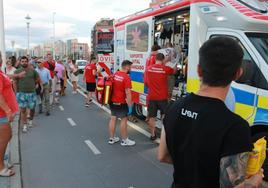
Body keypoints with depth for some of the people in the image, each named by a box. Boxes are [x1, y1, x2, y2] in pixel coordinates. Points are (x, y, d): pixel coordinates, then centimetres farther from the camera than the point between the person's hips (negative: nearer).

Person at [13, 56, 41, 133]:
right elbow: (15, 83, 3)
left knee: (32, 108, 9)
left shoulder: (33, 70, 1)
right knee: (23, 110, 1)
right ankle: (24, 125, 11)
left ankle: (31, 120, 36)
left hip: (32, 93, 1)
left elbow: (38, 80, 13)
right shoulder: (17, 71, 0)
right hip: (21, 93, -1)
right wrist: (16, 93, -1)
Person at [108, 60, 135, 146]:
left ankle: (112, 138, 23)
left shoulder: (115, 74, 6)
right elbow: (128, 93, -22)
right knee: (124, 120, 3)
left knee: (113, 118, 14)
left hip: (112, 101, 8)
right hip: (121, 102, -8)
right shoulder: (126, 77, -19)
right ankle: (124, 140, 12)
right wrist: (130, 106, -16)